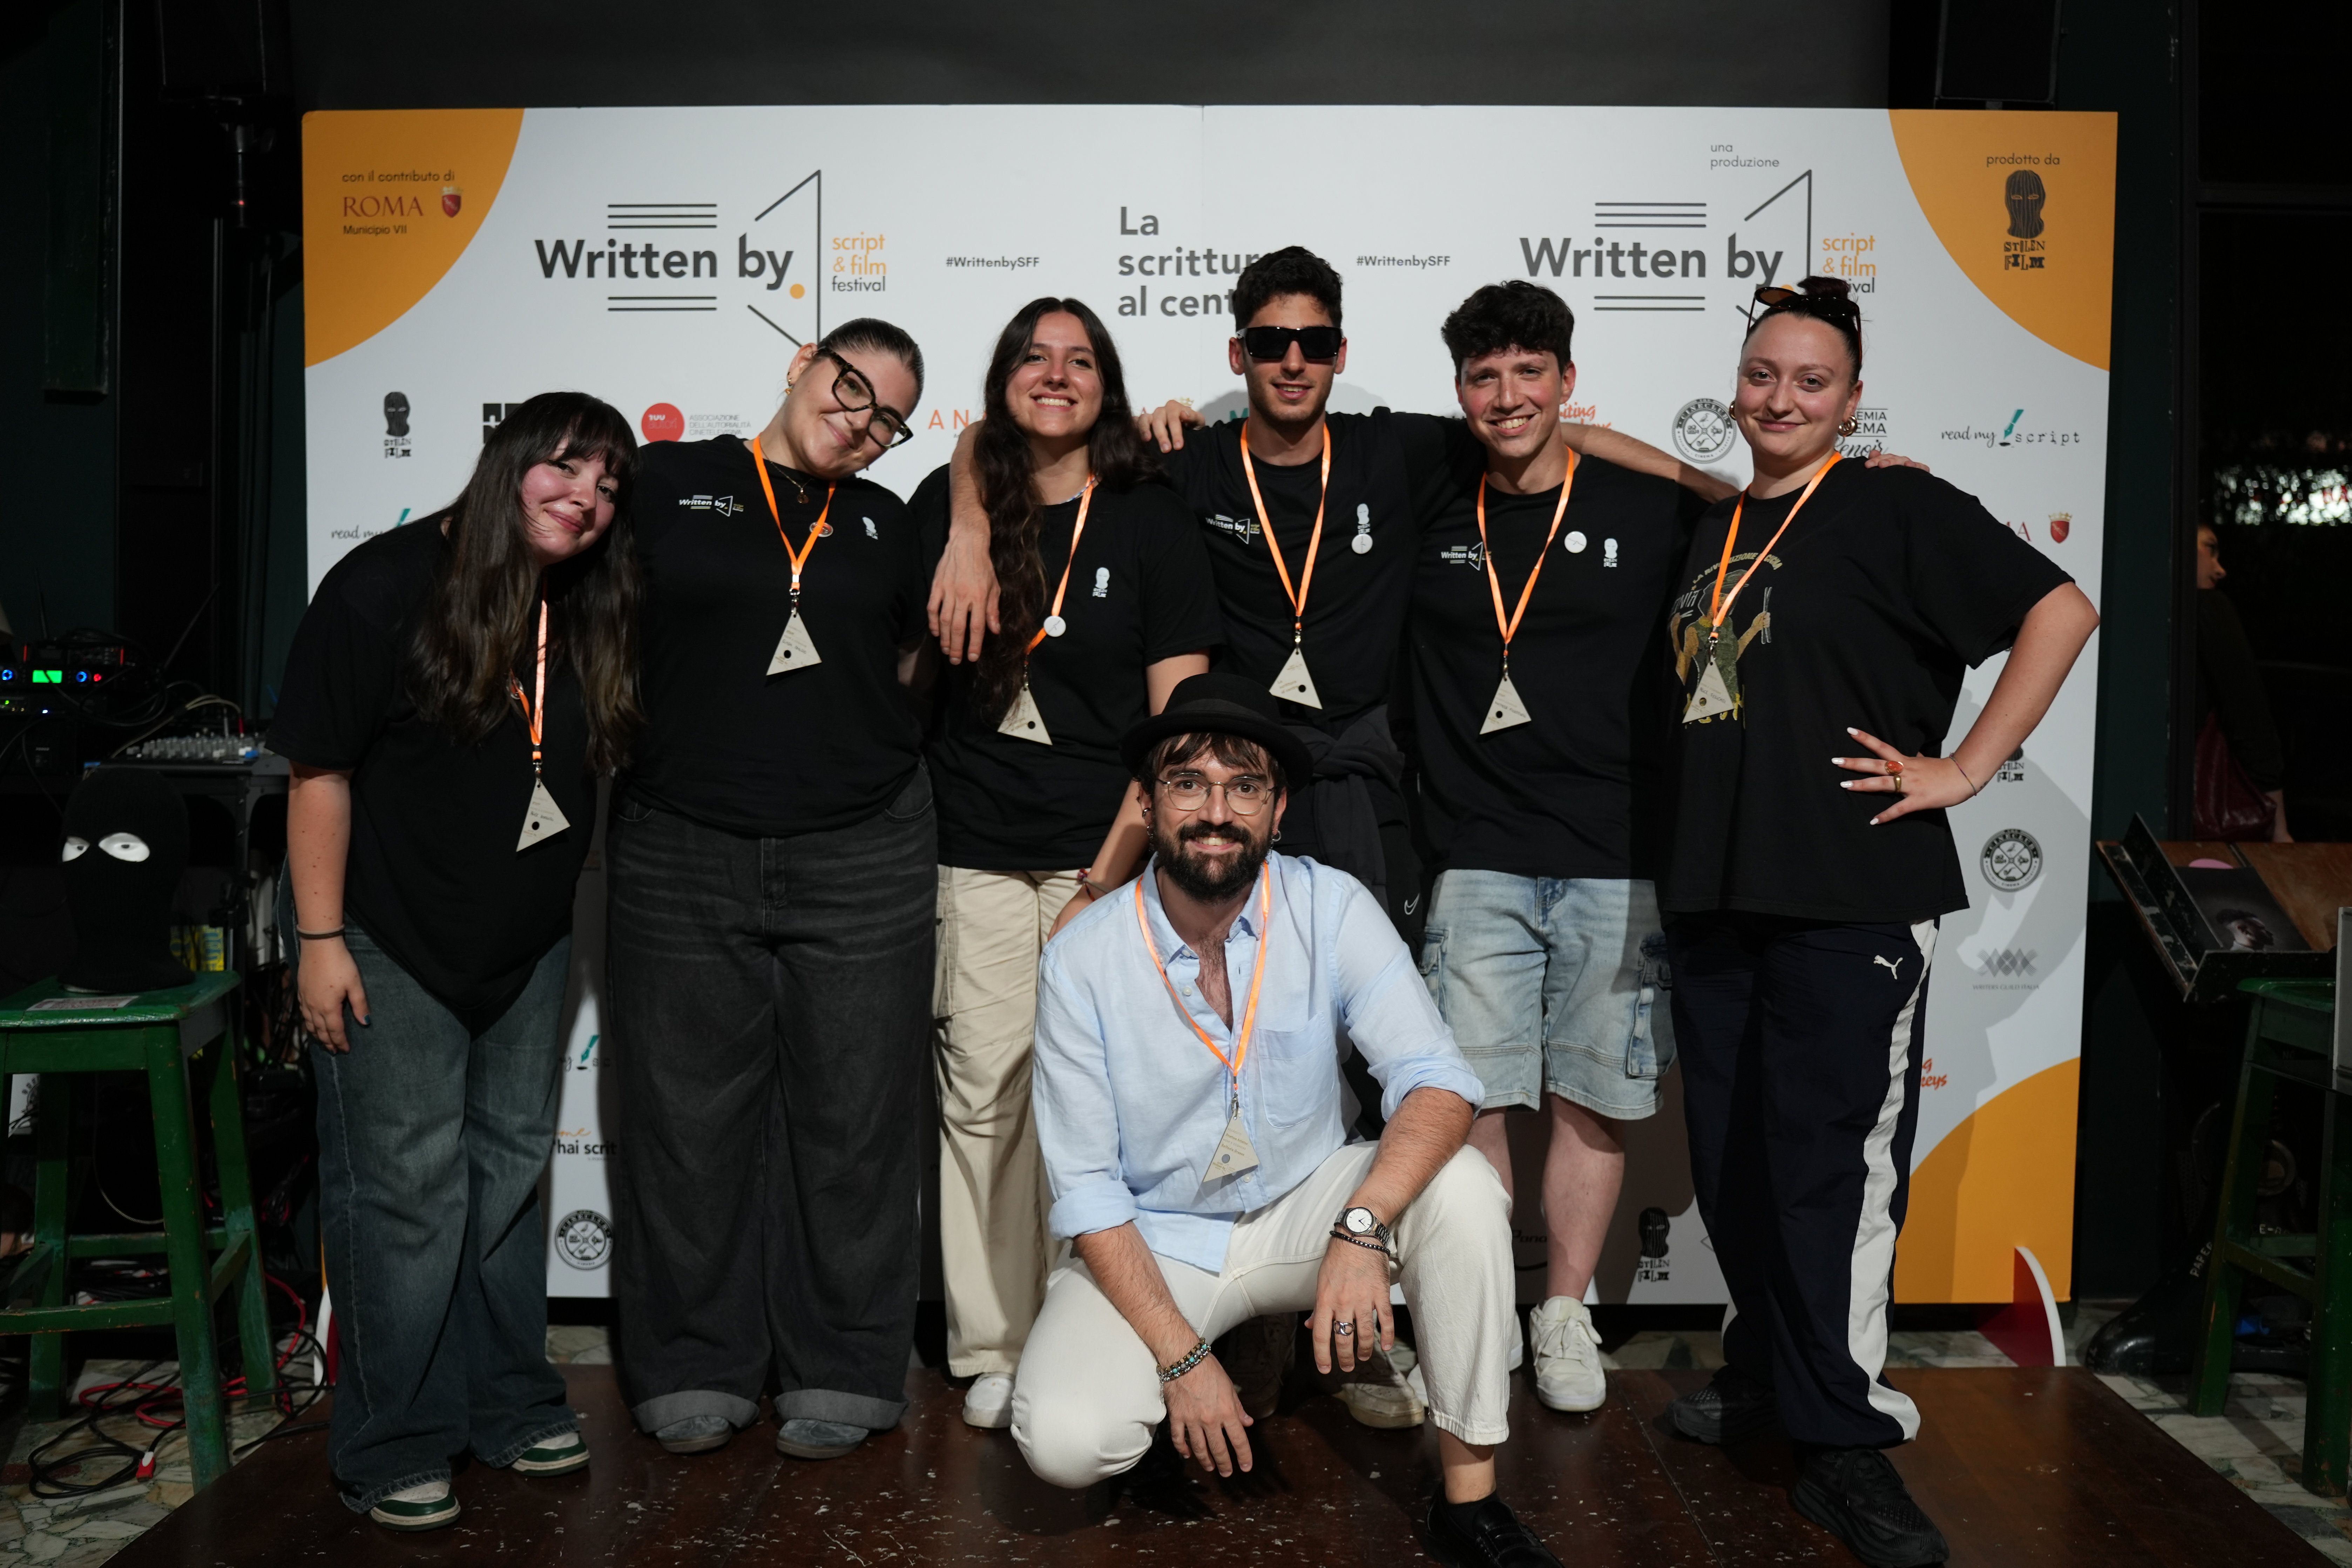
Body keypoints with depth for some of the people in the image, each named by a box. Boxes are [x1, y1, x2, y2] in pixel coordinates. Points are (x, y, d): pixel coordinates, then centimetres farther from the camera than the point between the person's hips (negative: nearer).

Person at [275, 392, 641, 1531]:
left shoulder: (596, 616, -2)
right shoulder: (388, 585, -15)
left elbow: (597, 765, 9)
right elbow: (320, 770, -14)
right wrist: (319, 938, -15)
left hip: (527, 943, 5)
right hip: (391, 937, -5)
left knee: (509, 1170, 14)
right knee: (406, 1182, 0)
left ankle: (508, 1404, 29)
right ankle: (391, 1447, 15)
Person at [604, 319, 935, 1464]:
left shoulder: (886, 525, 15)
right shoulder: (667, 483, 6)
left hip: (862, 857, 2)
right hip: (683, 856, -2)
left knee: (852, 1118, 5)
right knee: (689, 1115, 6)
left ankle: (840, 1372, 19)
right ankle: (695, 1369, 22)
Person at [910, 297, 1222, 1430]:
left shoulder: (1150, 521, 3)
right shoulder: (947, 505, 9)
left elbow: (1179, 714, 0)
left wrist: (1120, 860, -7)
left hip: (1104, 852, -1)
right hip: (976, 850, 2)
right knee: (984, 1092, 2)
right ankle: (993, 1347, 14)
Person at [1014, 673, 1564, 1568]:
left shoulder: (1331, 910, -13)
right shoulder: (1082, 961, -15)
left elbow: (1437, 1082, -20)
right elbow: (1086, 1188, -13)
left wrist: (1362, 1227, -38)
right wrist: (1180, 1357, -20)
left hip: (1302, 1211, 1)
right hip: (1153, 1242, -1)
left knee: (1460, 1188, -27)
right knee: (1063, 1443, -25)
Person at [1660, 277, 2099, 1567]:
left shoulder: (1893, 506, -3)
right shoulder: (1715, 533, 16)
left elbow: (2059, 608, -10)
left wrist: (1966, 768, -12)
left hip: (1853, 895, -6)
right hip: (1714, 889, 6)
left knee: (1830, 1162, -6)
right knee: (1730, 1154, 12)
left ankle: (1845, 1440, 6)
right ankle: (1768, 1369, 31)